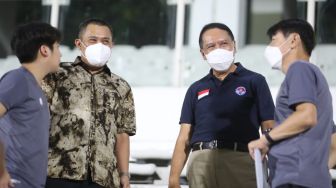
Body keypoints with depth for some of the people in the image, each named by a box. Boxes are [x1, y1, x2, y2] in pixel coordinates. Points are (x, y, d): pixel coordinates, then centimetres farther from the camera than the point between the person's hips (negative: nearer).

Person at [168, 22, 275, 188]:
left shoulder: (254, 81, 11)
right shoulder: (196, 89, 20)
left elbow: (269, 130, 5)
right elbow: (184, 137, 16)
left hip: (240, 161, -3)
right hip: (201, 162, 3)